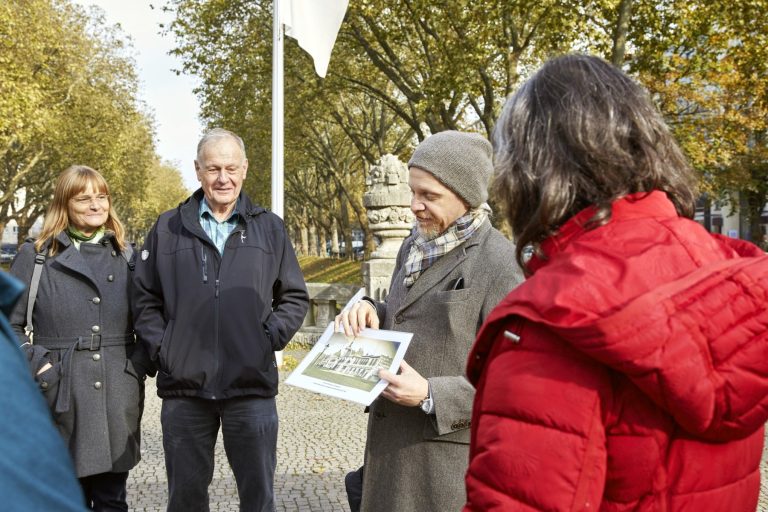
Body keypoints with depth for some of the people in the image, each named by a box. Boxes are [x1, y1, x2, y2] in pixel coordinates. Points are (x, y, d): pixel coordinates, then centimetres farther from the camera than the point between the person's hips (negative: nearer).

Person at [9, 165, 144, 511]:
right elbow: (10, 324, 3)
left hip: (117, 397, 2)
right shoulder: (36, 256, 4)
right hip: (60, 396, -2)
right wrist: (37, 365, -9)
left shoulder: (126, 257, 12)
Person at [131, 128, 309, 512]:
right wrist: (159, 349, -1)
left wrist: (272, 337, -2)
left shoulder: (269, 228, 7)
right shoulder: (168, 228, 7)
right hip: (183, 386, 1)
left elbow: (295, 296, 12)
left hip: (252, 386, 0)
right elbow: (144, 298, 11)